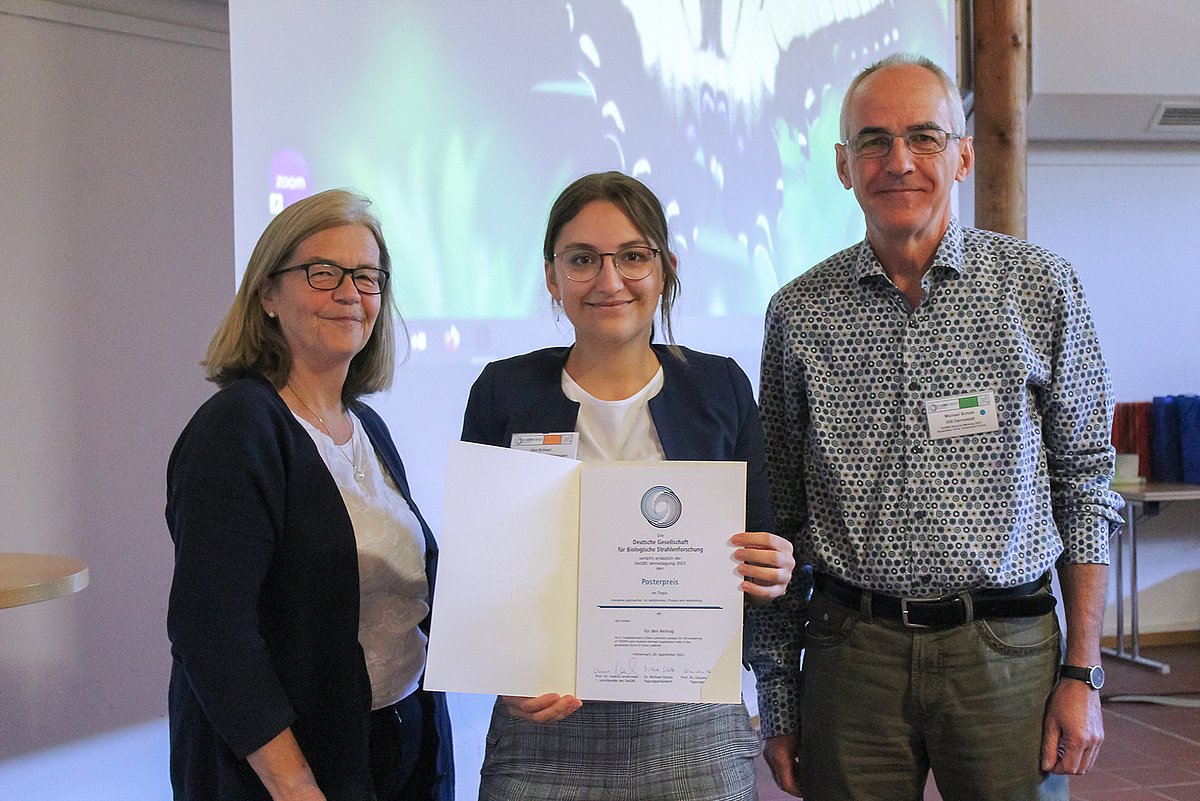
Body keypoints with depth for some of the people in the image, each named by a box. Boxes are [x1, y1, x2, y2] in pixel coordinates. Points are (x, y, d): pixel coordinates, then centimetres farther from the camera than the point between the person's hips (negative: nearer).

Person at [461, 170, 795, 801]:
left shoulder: (720, 387, 3)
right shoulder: (504, 393, 1)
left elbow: (759, 564, 9)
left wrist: (771, 574, -13)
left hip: (693, 731, 1)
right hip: (545, 731, -1)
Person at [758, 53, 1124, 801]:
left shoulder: (1042, 288, 0)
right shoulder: (799, 312, 1)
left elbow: (1084, 486, 3)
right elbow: (781, 515, 6)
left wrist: (1083, 674, -2)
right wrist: (779, 700, 5)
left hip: (1006, 652, 0)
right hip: (853, 649, 1)